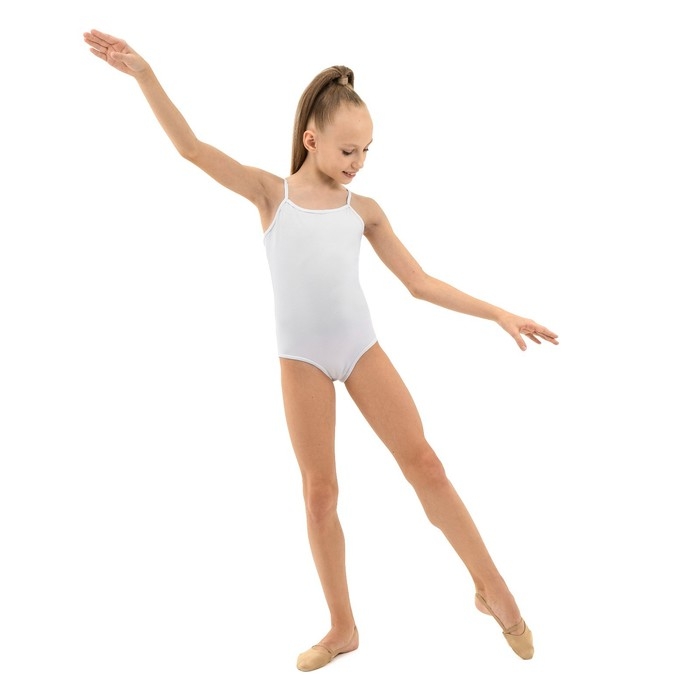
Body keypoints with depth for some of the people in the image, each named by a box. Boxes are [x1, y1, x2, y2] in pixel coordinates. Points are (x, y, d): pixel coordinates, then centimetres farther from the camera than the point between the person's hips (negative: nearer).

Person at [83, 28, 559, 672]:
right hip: (301, 360, -1)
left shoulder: (364, 209, 6)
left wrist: (499, 314, 2)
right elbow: (192, 147, -5)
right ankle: (343, 629, 19)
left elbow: (421, 283, 7)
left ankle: (493, 589, 12)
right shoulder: (272, 193, 2)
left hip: (362, 348, 1)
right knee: (320, 491, 4)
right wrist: (145, 74, -16)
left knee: (424, 462, -3)